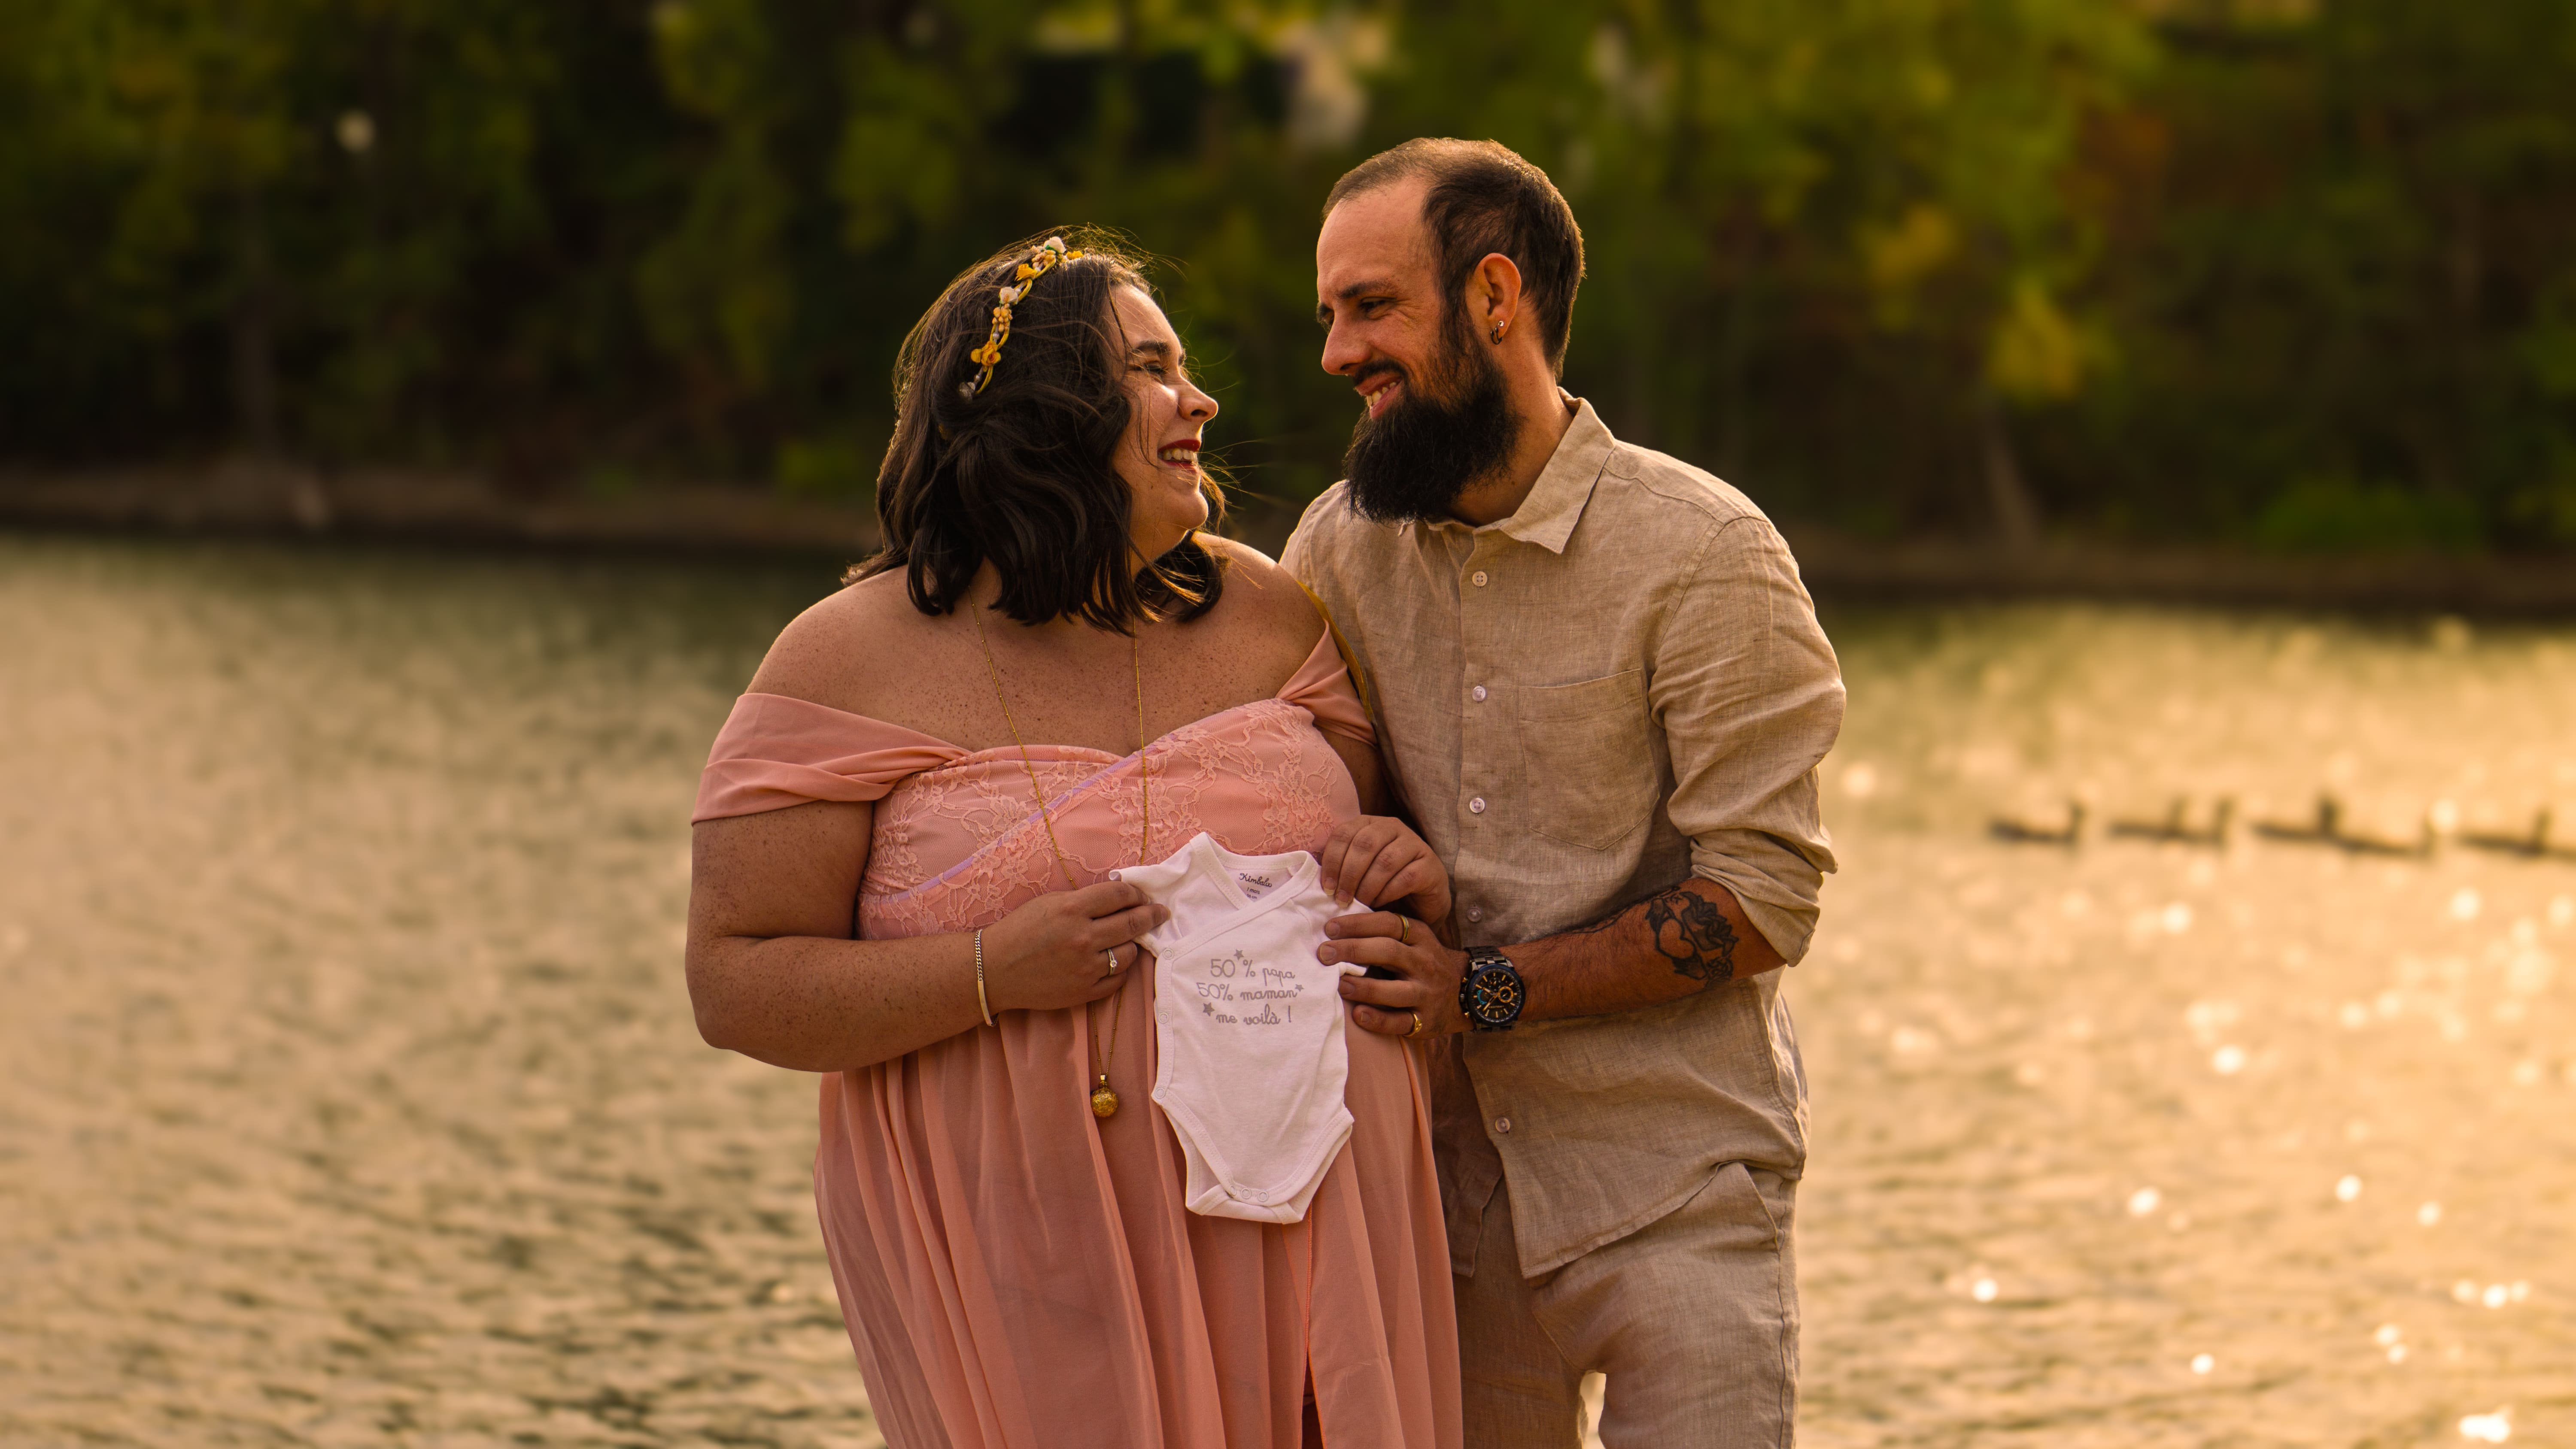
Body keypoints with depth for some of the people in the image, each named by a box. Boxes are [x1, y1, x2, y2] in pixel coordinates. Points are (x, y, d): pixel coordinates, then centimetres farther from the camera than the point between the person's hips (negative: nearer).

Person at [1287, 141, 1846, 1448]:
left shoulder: (1700, 551, -9)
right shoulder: (1337, 546, 6)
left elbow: (1762, 901, -12)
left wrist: (1486, 991, -19)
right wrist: (1353, 855, -6)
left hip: (1672, 1192, -4)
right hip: (1443, 1187, 4)